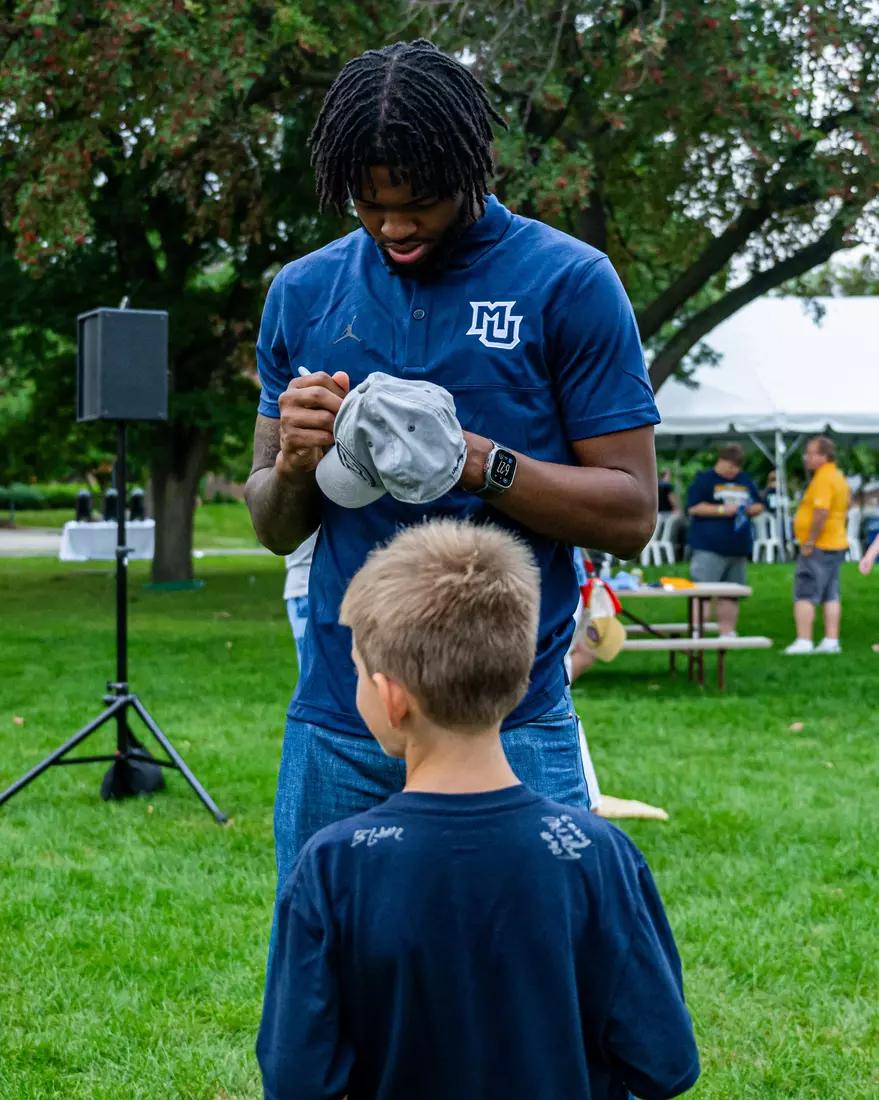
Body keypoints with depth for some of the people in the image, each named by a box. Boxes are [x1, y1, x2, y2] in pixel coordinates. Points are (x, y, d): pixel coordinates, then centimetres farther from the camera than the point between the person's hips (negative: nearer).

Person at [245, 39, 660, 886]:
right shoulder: (303, 293, 8)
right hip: (335, 727, 3)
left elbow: (630, 513, -5)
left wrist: (479, 463, -20)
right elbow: (274, 529, 12)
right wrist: (294, 465, -10)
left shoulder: (568, 283, -3)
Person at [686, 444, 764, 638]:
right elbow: (693, 508, -9)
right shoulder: (704, 479, 0)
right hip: (709, 547, -6)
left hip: (738, 547, 6)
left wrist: (750, 509, 2)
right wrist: (722, 510, -15)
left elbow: (759, 505, 25)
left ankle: (727, 633, 14)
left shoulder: (746, 480, 19)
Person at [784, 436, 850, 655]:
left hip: (817, 547, -10)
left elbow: (821, 512, -27)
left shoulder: (823, 479, -17)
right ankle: (831, 641, 11)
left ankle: (804, 641, -12)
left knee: (804, 595, -8)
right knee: (831, 595, 11)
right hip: (836, 544, 10)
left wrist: (809, 543, -22)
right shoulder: (838, 477, 16)